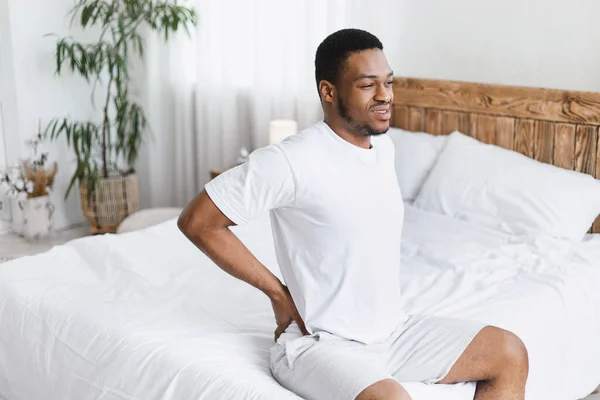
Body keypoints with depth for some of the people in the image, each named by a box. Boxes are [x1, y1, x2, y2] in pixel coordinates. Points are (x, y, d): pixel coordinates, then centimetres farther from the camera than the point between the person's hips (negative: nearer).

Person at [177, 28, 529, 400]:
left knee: (511, 354, 3)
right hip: (319, 342, -7)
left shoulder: (384, 147, 3)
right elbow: (197, 221, -17)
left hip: (392, 329, 8)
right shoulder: (290, 161, -21)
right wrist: (278, 293, -14)